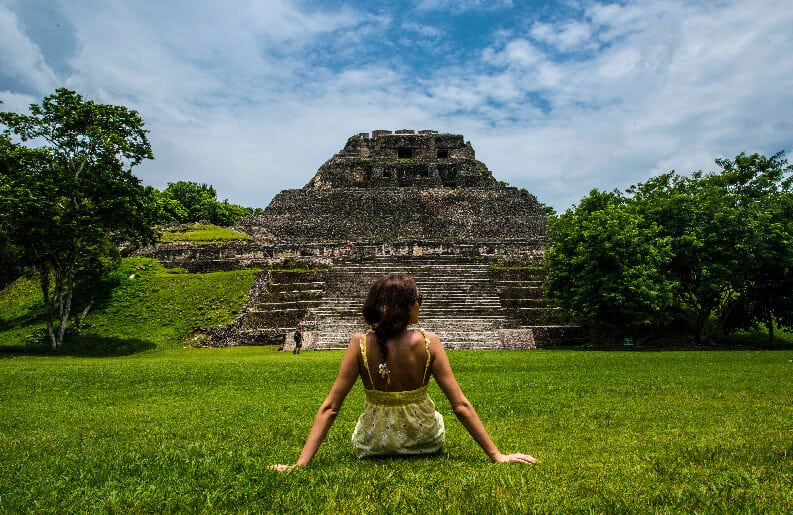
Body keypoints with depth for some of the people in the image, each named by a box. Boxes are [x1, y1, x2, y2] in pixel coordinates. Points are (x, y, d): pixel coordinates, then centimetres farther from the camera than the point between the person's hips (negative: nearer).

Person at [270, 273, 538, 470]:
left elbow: (329, 408, -19)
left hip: (372, 446, 1)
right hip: (424, 443, 0)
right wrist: (497, 455, -11)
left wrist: (300, 463, -13)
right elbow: (461, 406, -19)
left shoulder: (360, 343, -20)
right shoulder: (428, 342, -21)